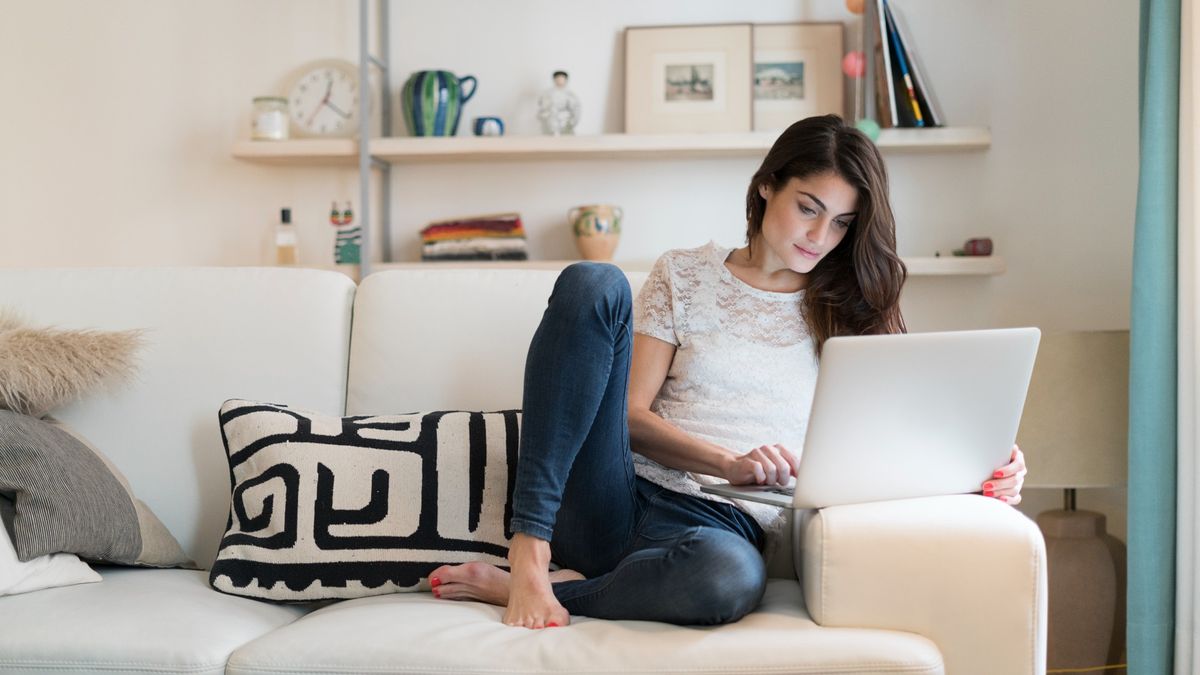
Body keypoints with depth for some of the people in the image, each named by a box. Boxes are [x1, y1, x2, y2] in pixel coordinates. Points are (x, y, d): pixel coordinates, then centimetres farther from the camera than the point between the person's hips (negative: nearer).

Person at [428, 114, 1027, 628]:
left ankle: (506, 590, -18)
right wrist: (730, 463, -15)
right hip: (613, 500, 0)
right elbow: (632, 414, 3)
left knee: (730, 578, -41)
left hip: (719, 523, 0)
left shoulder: (847, 318, 18)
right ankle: (529, 554, -27)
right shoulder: (685, 275, 13)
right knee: (593, 283, -21)